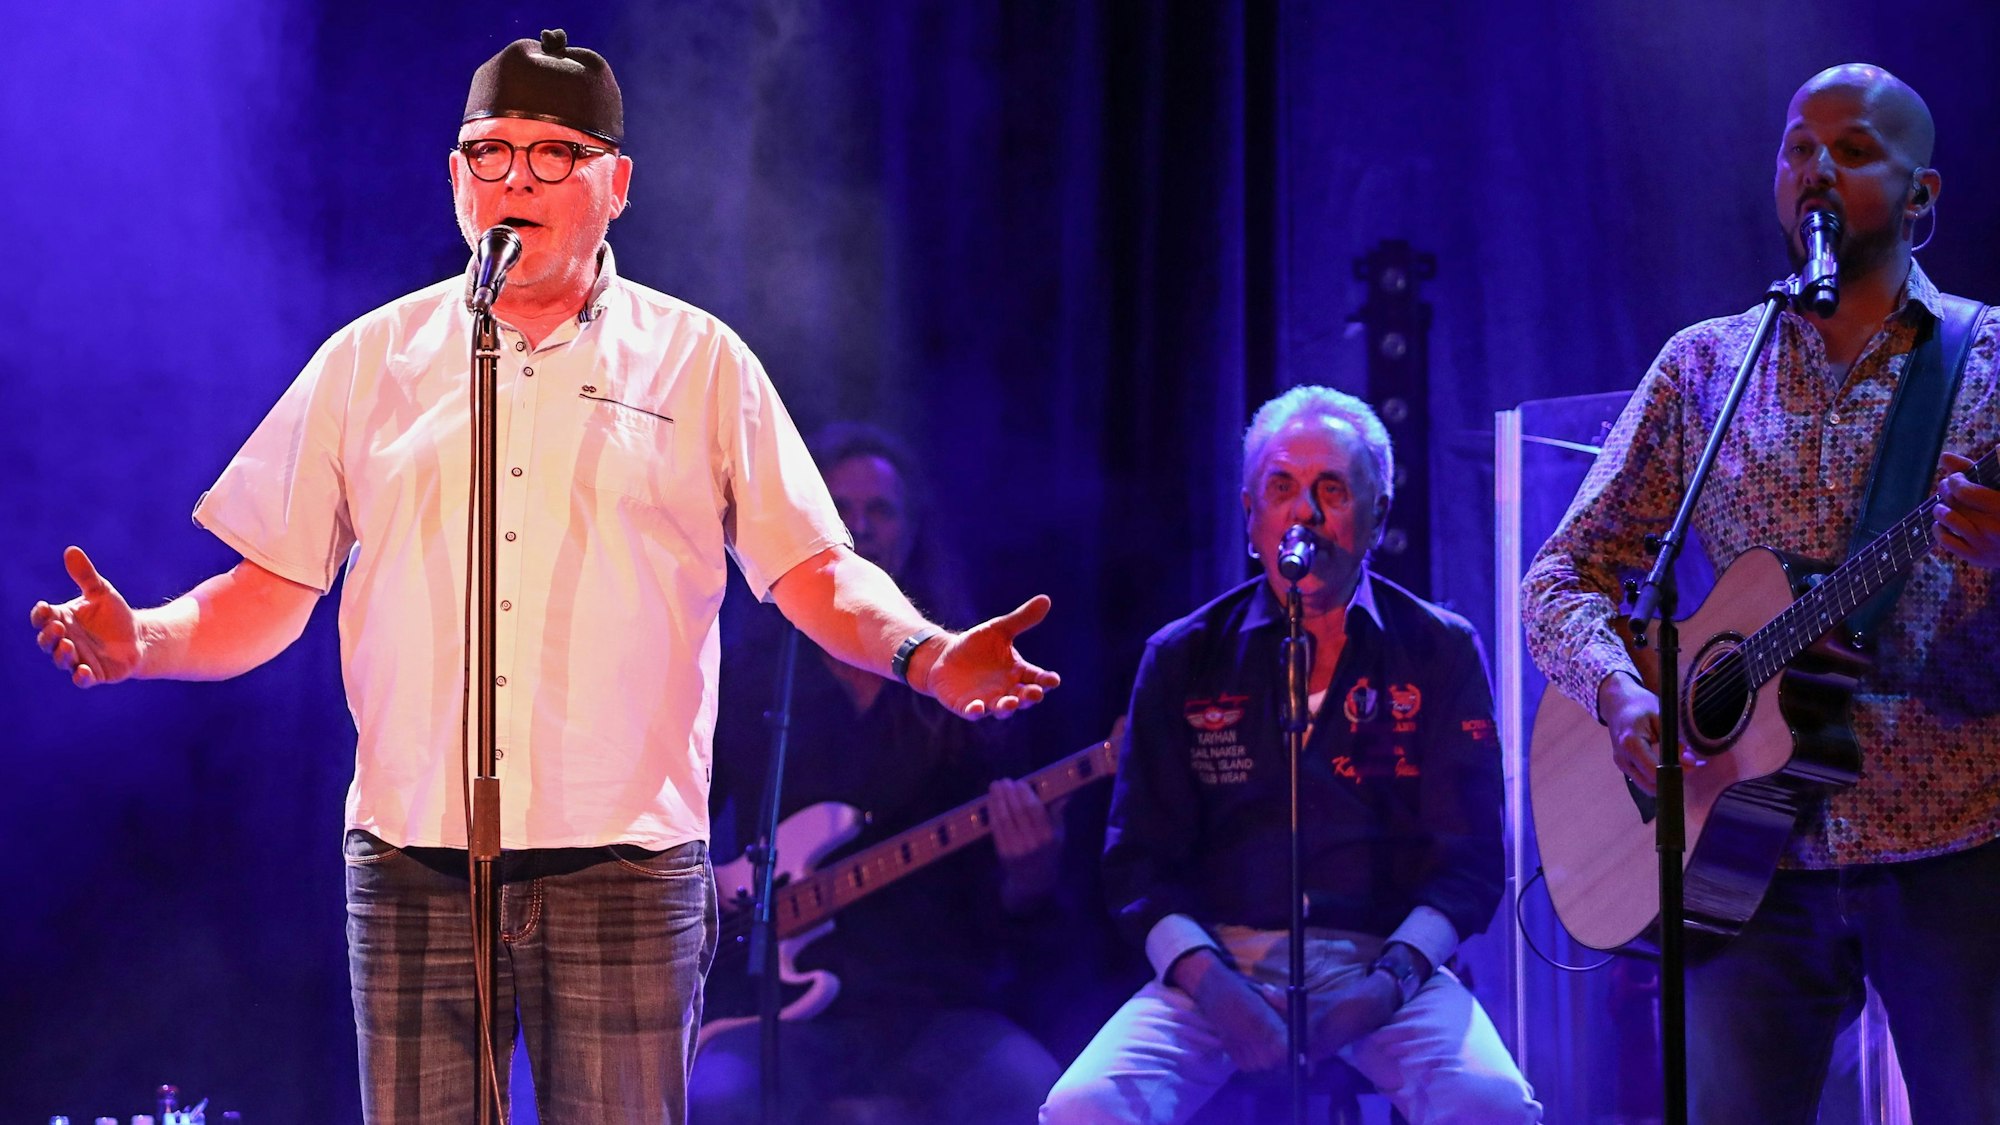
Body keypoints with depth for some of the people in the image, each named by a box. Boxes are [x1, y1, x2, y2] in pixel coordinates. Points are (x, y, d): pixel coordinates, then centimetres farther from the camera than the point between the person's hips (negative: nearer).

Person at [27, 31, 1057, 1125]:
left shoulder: (700, 362, 8)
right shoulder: (371, 360, 11)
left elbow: (814, 571, 7)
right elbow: (274, 590, 11)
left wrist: (922, 653, -11)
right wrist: (145, 642, -7)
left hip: (624, 866, -1)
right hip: (411, 863, 1)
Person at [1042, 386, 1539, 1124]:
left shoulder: (1440, 654, 8)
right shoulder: (1184, 660, 10)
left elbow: (1468, 861, 4)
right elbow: (1140, 861, 7)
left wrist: (1394, 976, -13)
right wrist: (1205, 979, -12)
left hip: (1386, 961, -1)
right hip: (1221, 960, 1)